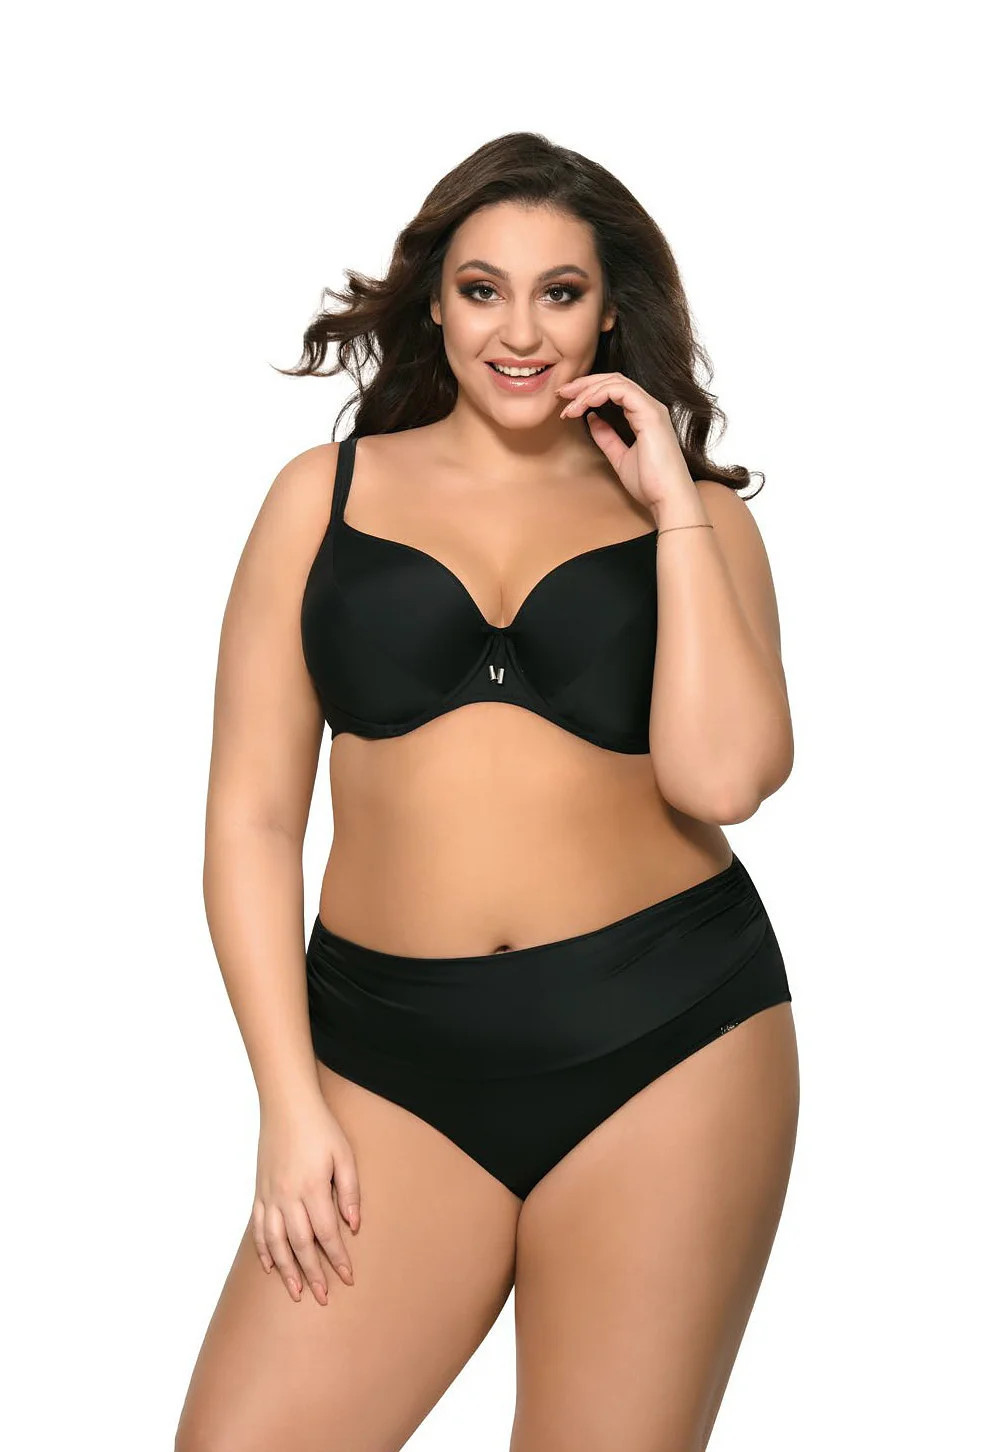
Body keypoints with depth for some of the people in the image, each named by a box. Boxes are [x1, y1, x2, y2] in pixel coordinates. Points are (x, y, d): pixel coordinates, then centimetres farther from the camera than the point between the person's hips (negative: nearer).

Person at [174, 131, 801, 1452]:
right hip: (395, 1056, 1)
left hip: (670, 1038, 0)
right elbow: (252, 809, 4)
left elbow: (722, 775, -10)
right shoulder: (330, 491, 8)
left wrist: (672, 498, -6)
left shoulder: (693, 513, 8)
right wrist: (291, 1101, -2)